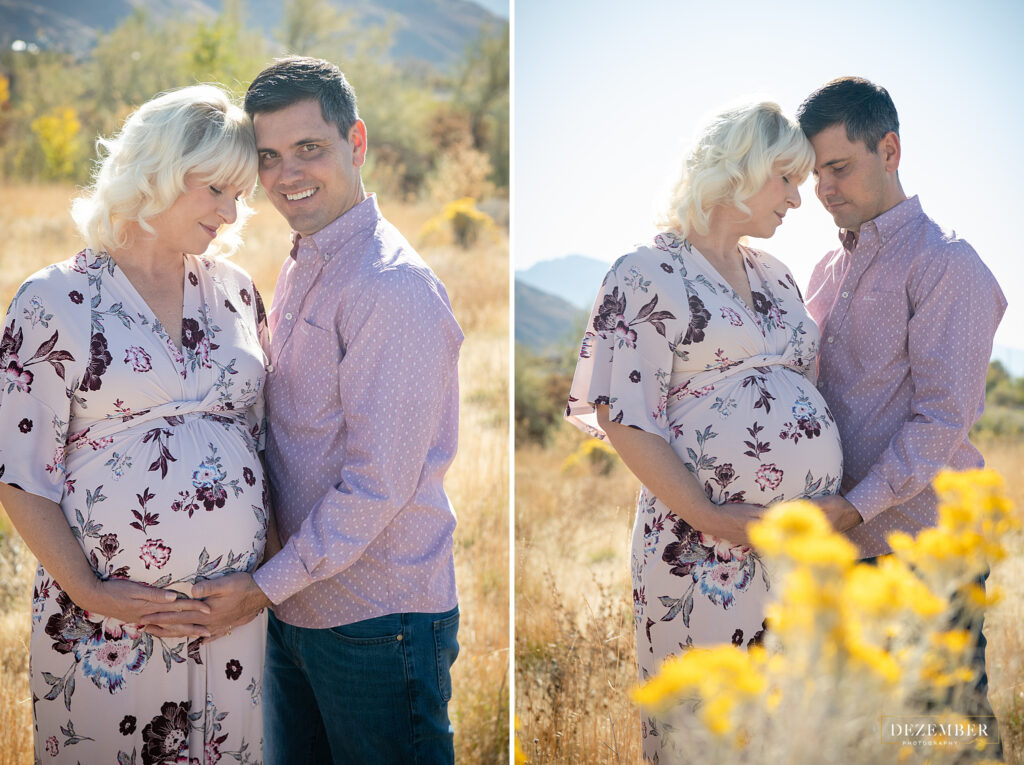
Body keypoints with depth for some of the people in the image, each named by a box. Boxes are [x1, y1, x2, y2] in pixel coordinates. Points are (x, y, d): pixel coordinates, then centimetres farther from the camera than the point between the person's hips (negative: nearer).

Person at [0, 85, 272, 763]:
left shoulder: (235, 291, 9)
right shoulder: (56, 302, -5)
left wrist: (272, 570, 3)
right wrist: (89, 591, -12)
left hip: (234, 611, 4)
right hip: (105, 625, -4)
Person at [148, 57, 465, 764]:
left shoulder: (394, 288, -18)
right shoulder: (298, 273, 11)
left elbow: (379, 483, -21)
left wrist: (265, 585, -16)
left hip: (379, 620, -8)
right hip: (296, 610, 8)